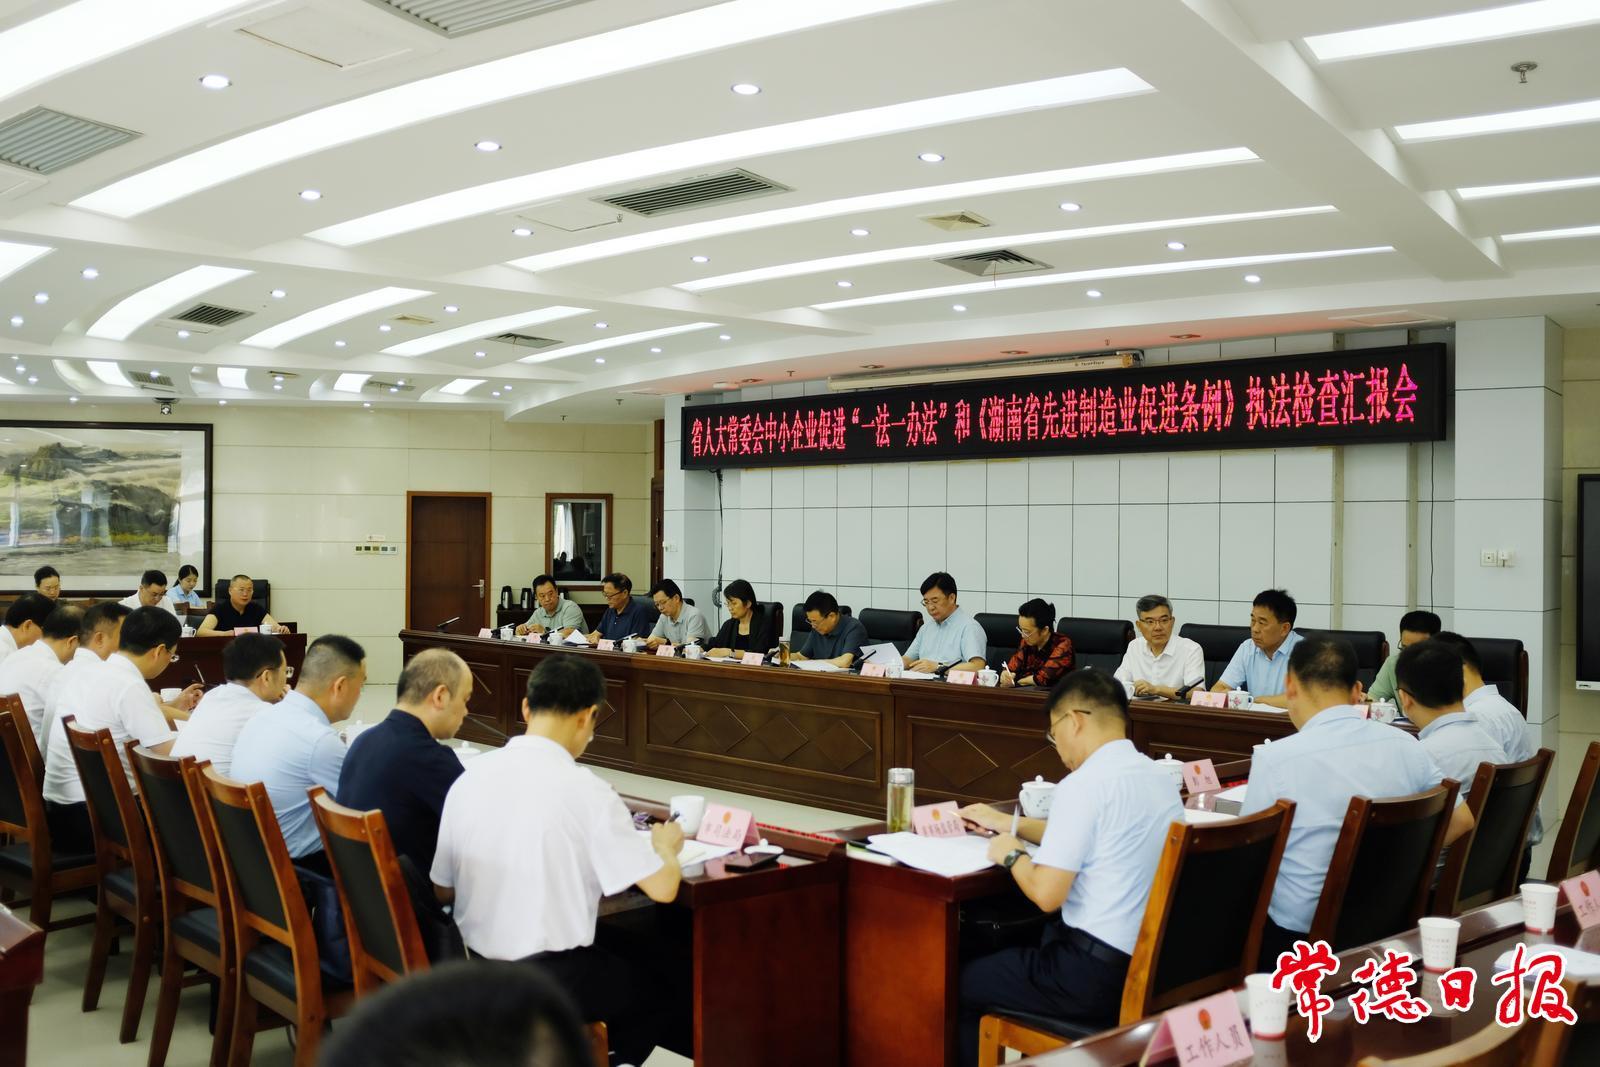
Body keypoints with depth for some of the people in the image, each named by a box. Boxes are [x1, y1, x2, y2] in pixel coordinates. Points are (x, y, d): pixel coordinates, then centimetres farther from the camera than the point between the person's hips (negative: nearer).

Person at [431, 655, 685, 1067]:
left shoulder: (469, 777, -3)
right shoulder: (586, 790, -18)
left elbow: (442, 891, 6)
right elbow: (662, 888, -15)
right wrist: (666, 845, 6)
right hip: (551, 986, -6)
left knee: (622, 961, 30)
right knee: (657, 984, 23)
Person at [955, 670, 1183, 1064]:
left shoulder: (1083, 785, -19)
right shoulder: (1158, 777, 8)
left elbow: (1046, 894, -21)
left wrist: (1011, 855, -2)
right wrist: (1008, 823, 29)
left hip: (1100, 976, -9)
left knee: (959, 983, 9)